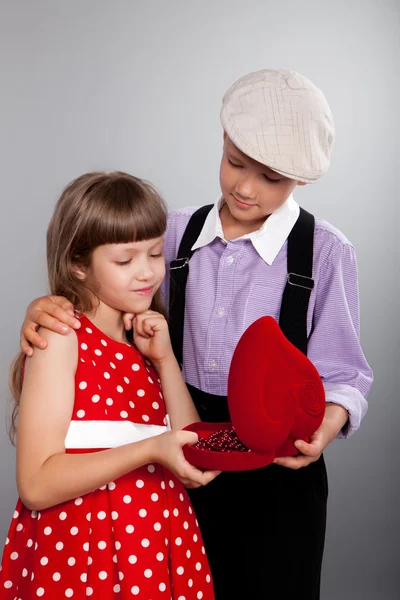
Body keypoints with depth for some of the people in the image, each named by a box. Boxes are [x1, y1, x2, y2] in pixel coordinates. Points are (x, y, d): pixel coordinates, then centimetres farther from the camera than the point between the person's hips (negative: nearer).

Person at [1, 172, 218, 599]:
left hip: (159, 541, 6)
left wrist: (165, 359, -6)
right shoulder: (62, 336, -11)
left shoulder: (145, 341, 7)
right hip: (78, 549, -6)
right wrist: (150, 450, -26)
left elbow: (192, 456, 2)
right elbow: (36, 484, -17)